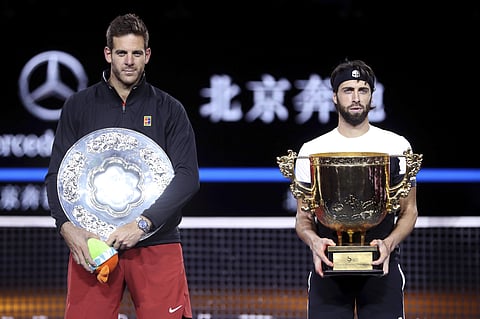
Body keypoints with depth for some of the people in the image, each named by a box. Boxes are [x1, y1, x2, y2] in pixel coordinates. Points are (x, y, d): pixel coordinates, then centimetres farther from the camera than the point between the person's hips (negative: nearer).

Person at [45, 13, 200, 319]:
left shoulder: (169, 109, 5)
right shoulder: (78, 106, 9)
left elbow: (188, 177, -3)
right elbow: (57, 174, 7)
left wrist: (143, 223, -15)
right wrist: (67, 226, -11)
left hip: (156, 243, -1)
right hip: (91, 243, 1)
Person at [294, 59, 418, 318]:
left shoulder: (397, 146, 6)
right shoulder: (311, 150, 8)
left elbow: (409, 211, 10)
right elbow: (303, 216, 10)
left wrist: (389, 243, -10)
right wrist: (314, 241, -13)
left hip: (381, 263, 0)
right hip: (328, 265, 0)